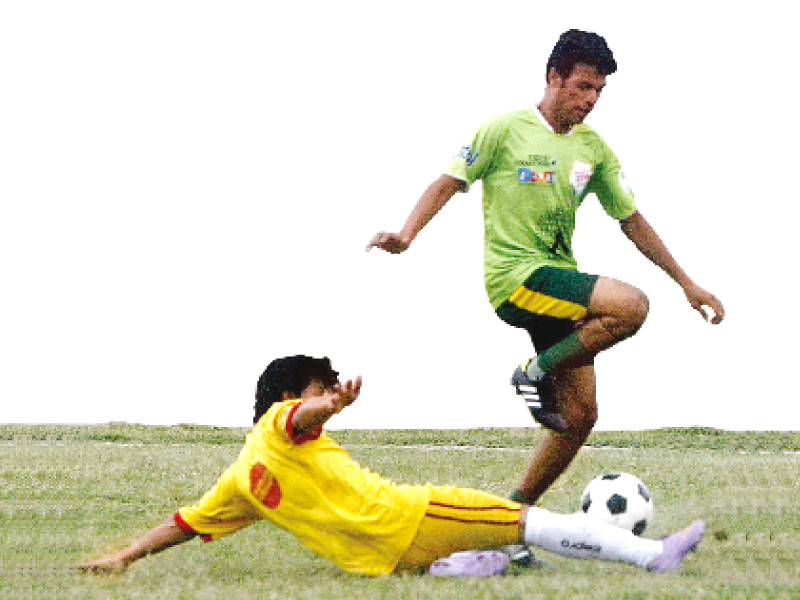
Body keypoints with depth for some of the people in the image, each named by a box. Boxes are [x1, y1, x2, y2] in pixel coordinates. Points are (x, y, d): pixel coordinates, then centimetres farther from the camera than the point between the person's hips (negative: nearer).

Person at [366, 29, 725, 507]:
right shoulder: (507, 129, -4)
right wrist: (406, 234, -22)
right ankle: (538, 373, -11)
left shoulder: (593, 148, 13)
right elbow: (451, 182, -4)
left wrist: (686, 282, 16)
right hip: (515, 277, -7)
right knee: (631, 306, -27)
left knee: (581, 415, 2)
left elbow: (632, 221, 18)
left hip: (560, 284, 7)